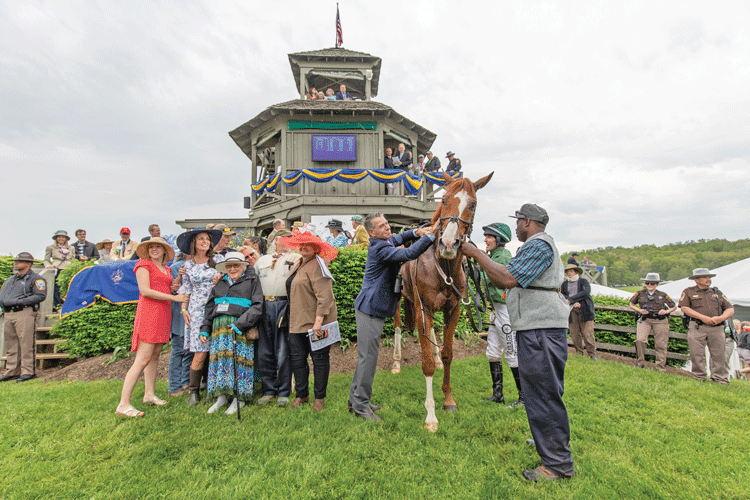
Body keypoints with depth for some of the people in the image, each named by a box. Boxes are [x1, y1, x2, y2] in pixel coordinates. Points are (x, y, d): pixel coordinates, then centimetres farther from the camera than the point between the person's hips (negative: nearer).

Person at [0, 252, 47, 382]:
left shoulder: (35, 279, -1)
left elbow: (40, 295, -11)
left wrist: (19, 302, -16)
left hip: (24, 313, -8)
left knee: (26, 343, -8)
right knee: (10, 344, 11)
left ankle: (28, 371, -3)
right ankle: (12, 371, 18)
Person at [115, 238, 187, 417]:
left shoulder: (166, 269, 20)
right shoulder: (143, 264, -1)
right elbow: (145, 291, -12)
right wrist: (174, 297, -13)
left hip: (163, 314, 7)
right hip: (148, 312, -7)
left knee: (155, 355, 12)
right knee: (143, 359, -11)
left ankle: (150, 395, 21)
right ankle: (123, 405, -6)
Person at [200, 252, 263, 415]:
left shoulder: (251, 281, 5)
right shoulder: (220, 283, 21)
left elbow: (256, 307, -5)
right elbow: (209, 307, 23)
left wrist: (239, 324, -14)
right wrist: (205, 329, 13)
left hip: (240, 328, -5)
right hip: (219, 327, 5)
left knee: (239, 360, -5)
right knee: (219, 358, 2)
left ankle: (240, 398, 7)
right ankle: (221, 397, 15)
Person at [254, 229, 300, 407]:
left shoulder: (296, 259, 9)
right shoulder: (262, 260, 22)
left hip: (284, 307, -4)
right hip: (264, 307, 4)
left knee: (283, 353, 0)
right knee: (264, 352, 8)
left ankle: (284, 392, 15)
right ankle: (269, 390, 22)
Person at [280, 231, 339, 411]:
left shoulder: (317, 266, -12)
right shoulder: (299, 265, 16)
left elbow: (324, 297, -20)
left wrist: (318, 321, -25)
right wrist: (292, 318, 19)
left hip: (315, 322, -8)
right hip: (297, 322, 8)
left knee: (319, 359, 5)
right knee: (297, 359, 10)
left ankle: (319, 397, 19)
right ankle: (301, 395, 25)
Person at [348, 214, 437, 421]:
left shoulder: (384, 242, 12)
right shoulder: (380, 248, -18)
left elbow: (398, 238, 30)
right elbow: (409, 254, -29)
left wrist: (416, 232, 11)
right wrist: (430, 235, -27)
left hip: (371, 309, 10)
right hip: (370, 310, -10)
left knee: (366, 356, 17)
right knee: (368, 357, -2)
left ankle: (355, 400, 30)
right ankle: (361, 406, 11)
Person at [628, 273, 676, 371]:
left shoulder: (663, 295, 6)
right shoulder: (640, 293, 4)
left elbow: (674, 306, 18)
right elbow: (632, 305, 15)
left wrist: (666, 311, -2)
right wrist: (640, 310, -4)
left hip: (660, 321, 1)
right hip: (644, 320, -1)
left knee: (661, 345, 3)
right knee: (640, 340, -18)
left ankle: (661, 367, 17)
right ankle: (640, 363, -1)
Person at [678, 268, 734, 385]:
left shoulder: (717, 293, 20)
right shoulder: (688, 292, 9)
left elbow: (730, 309, 16)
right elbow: (684, 307, -3)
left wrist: (721, 318, -4)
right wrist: (703, 317, -11)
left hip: (717, 328, 3)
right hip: (697, 328, -3)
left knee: (718, 355, 3)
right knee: (697, 355, -4)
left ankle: (721, 381, 13)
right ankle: (699, 379, 6)